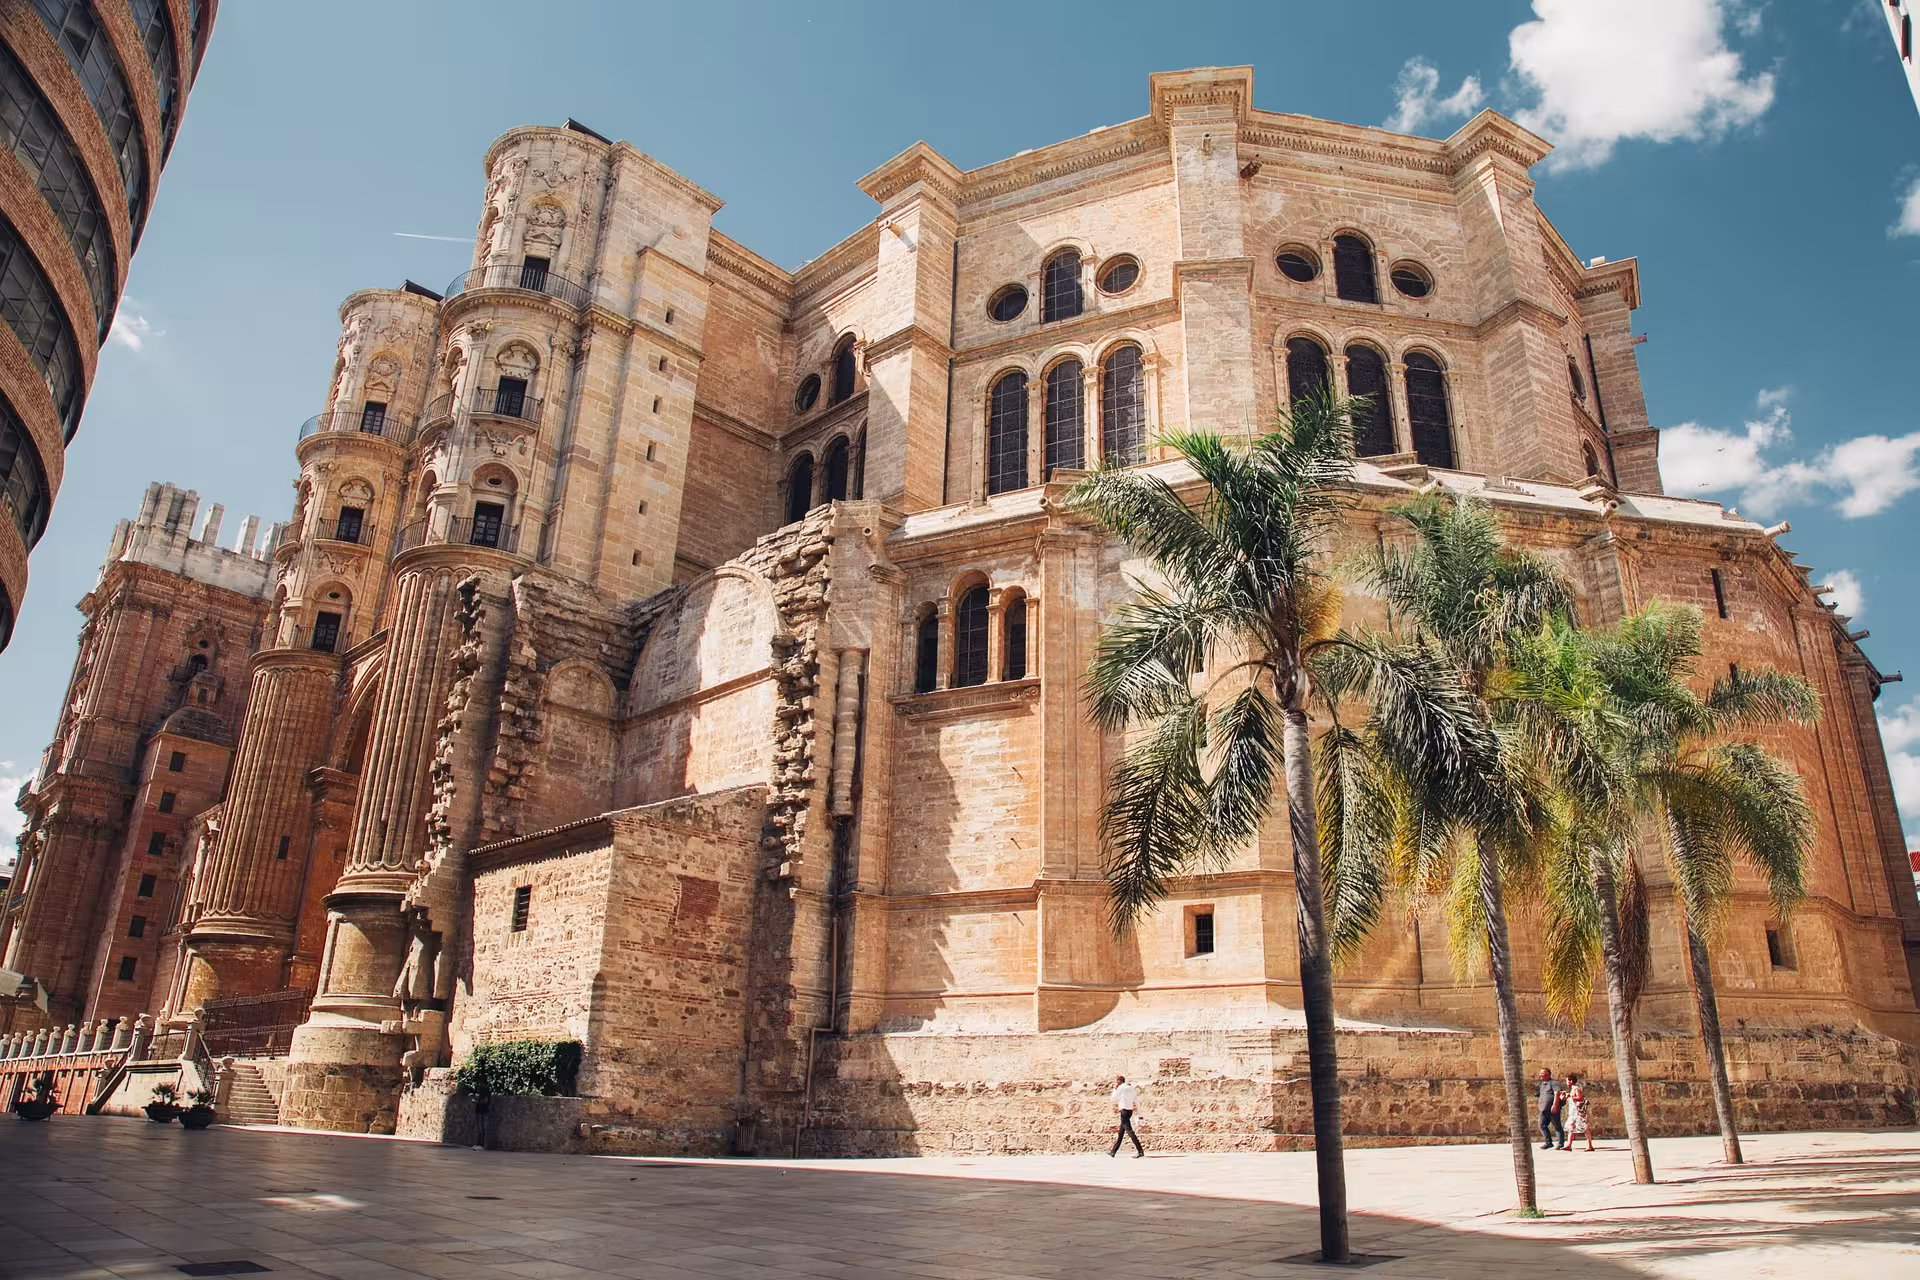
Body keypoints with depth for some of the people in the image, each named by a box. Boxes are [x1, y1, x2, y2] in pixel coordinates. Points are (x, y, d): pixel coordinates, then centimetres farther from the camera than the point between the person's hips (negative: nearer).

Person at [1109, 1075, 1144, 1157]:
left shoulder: (1121, 1088, -8)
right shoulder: (1131, 1088, 15)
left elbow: (1113, 1099, -2)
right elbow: (1137, 1101, 14)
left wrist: (1115, 1089, 8)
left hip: (1124, 1110, -9)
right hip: (1130, 1110, 9)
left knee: (1129, 1131, -11)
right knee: (1121, 1132, 13)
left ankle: (1140, 1151, -17)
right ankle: (1113, 1151, 20)